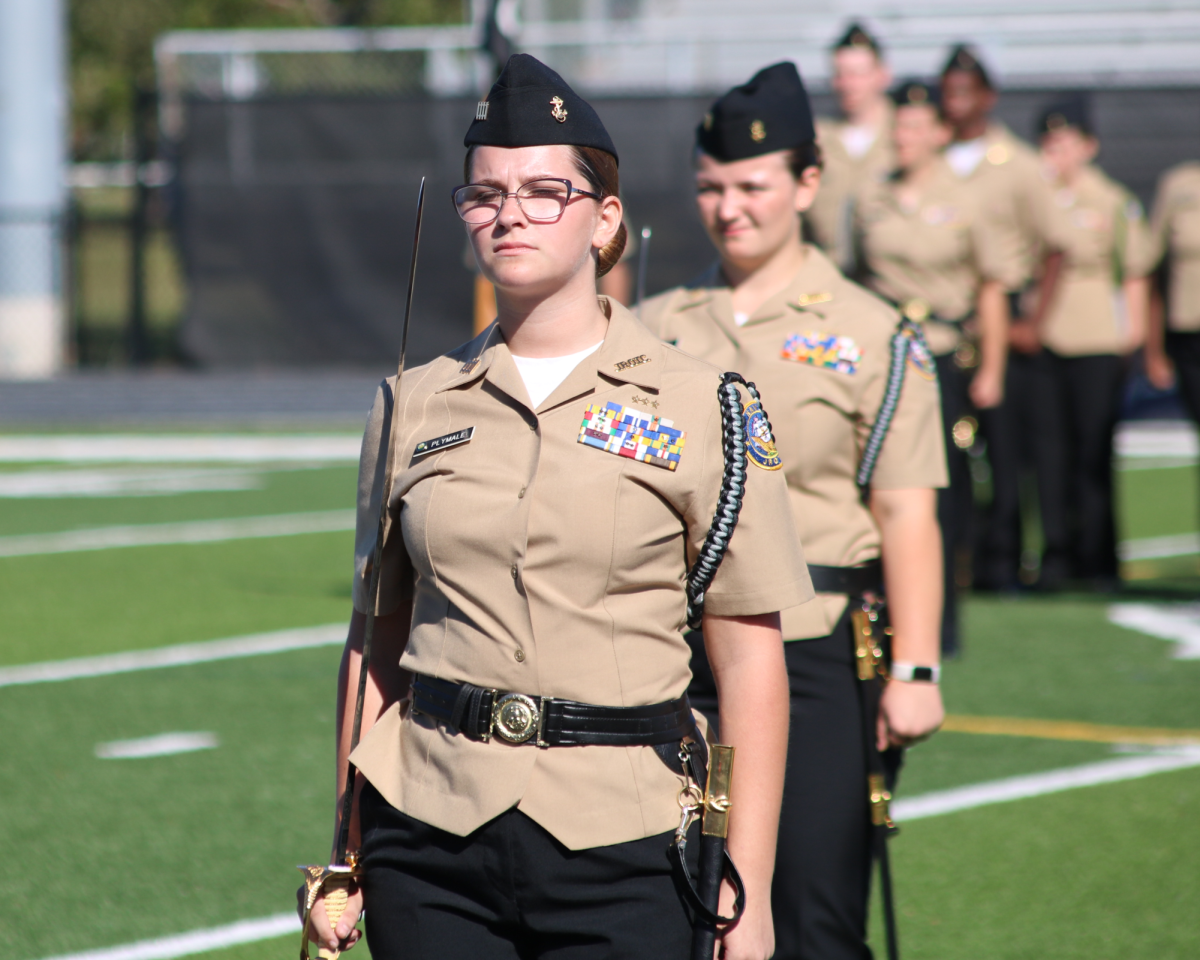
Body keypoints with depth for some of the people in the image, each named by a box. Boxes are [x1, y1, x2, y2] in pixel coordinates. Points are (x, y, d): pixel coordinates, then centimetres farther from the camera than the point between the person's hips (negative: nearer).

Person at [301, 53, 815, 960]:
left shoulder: (698, 406, 0)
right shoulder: (413, 406, 8)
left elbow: (750, 662, -2)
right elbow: (376, 644, 13)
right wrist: (347, 859, 10)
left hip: (620, 850, -2)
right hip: (431, 837, 2)